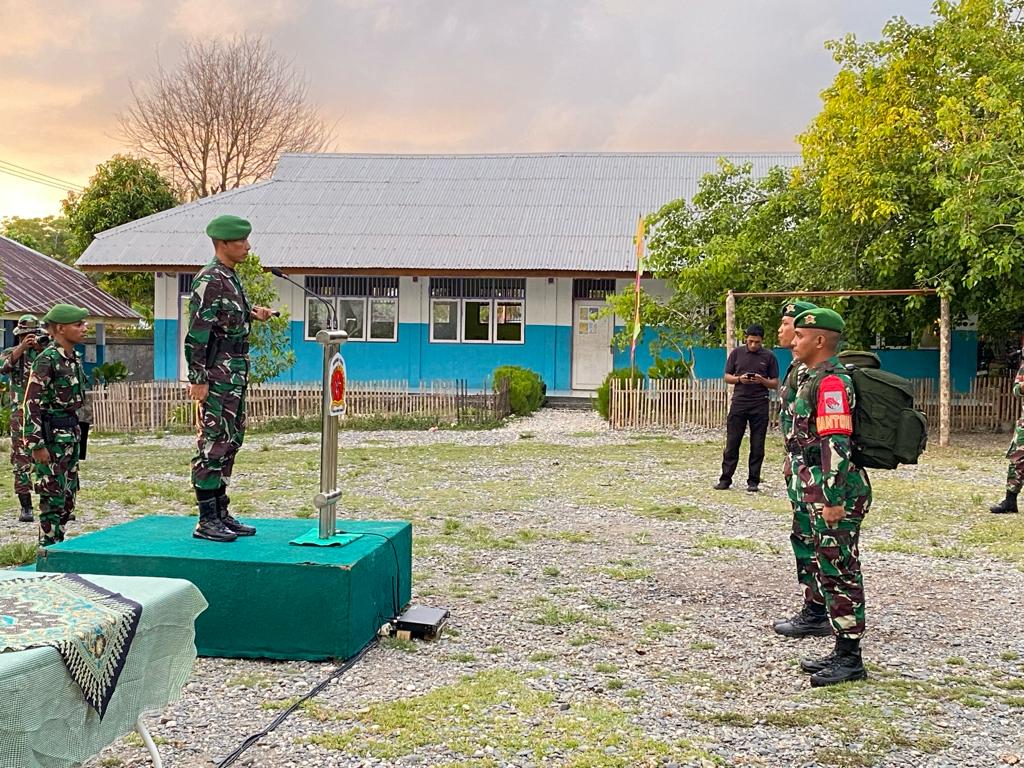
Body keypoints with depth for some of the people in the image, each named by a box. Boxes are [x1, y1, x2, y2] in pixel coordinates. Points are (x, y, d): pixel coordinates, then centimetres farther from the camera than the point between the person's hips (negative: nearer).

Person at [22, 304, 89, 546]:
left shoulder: (74, 359, 10)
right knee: (53, 496, -3)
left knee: (68, 496, 13)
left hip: (71, 434, 8)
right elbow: (32, 403, -17)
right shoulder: (47, 360, -15)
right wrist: (37, 444, -20)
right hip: (52, 435, -8)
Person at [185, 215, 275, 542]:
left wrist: (252, 313, 10)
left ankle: (221, 514, 20)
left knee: (230, 441, 13)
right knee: (213, 443, -6)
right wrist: (198, 378, -21)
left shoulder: (231, 278, 15)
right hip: (217, 372, -10)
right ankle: (206, 521, -1)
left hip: (236, 373, 10)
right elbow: (197, 331, -18)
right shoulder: (210, 280, -14)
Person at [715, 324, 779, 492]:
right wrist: (739, 379, -11)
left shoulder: (769, 357, 4)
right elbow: (727, 377, 9)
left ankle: (753, 481, 9)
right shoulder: (737, 353, 6)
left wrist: (762, 381, -14)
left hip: (760, 404, 0)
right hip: (739, 402, 0)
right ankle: (725, 479, 6)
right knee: (732, 442, 1)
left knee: (757, 445, 2)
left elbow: (775, 383, 6)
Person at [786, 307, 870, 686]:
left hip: (836, 496, -11)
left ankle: (850, 658, 4)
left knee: (839, 573, -4)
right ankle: (843, 651, 23)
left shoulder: (831, 382, -17)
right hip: (821, 495, 11)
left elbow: (837, 445, -23)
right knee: (829, 570, 14)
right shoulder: (813, 378, 17)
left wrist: (833, 499, -24)